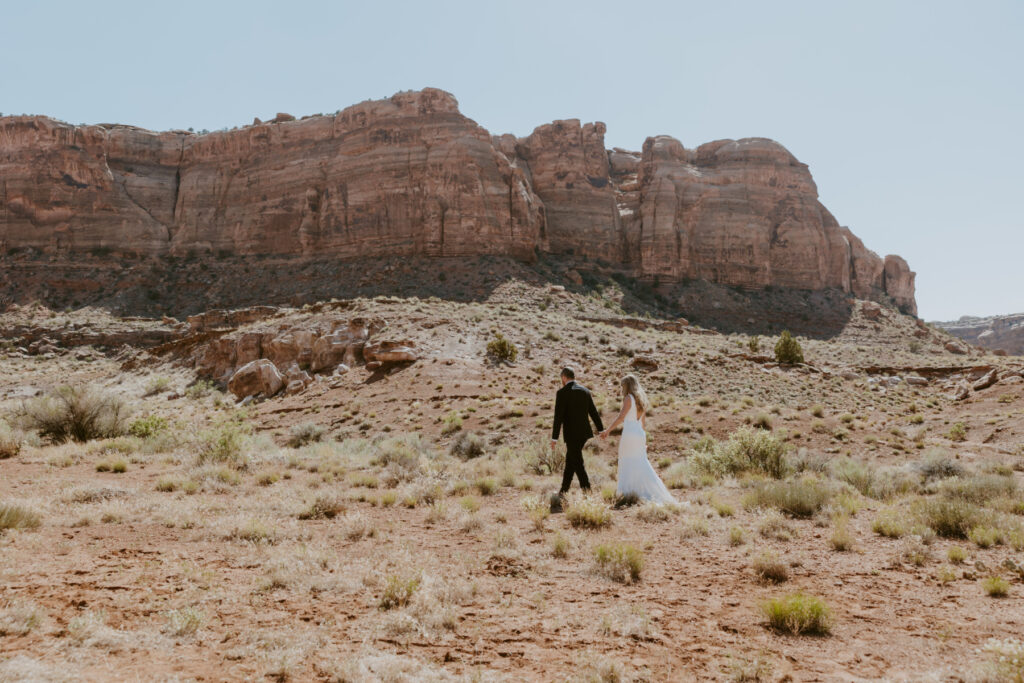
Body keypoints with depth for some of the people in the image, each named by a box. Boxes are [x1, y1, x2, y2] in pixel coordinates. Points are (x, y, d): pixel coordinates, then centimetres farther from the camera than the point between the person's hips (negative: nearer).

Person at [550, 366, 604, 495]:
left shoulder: (562, 393, -10)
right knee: (570, 461, 17)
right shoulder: (585, 391, 8)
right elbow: (594, 413, 9)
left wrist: (554, 438, -11)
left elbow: (558, 416, -14)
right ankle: (563, 491, 24)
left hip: (571, 433, -6)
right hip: (584, 432, 6)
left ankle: (587, 492, -6)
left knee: (578, 464, -2)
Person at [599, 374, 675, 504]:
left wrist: (608, 430, -17)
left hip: (629, 433, -7)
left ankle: (627, 489, 2)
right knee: (641, 463, 11)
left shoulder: (629, 398, -9)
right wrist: (644, 440, 23)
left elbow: (621, 417, -18)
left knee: (627, 462, 1)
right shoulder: (641, 400, 15)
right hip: (640, 434, 7)